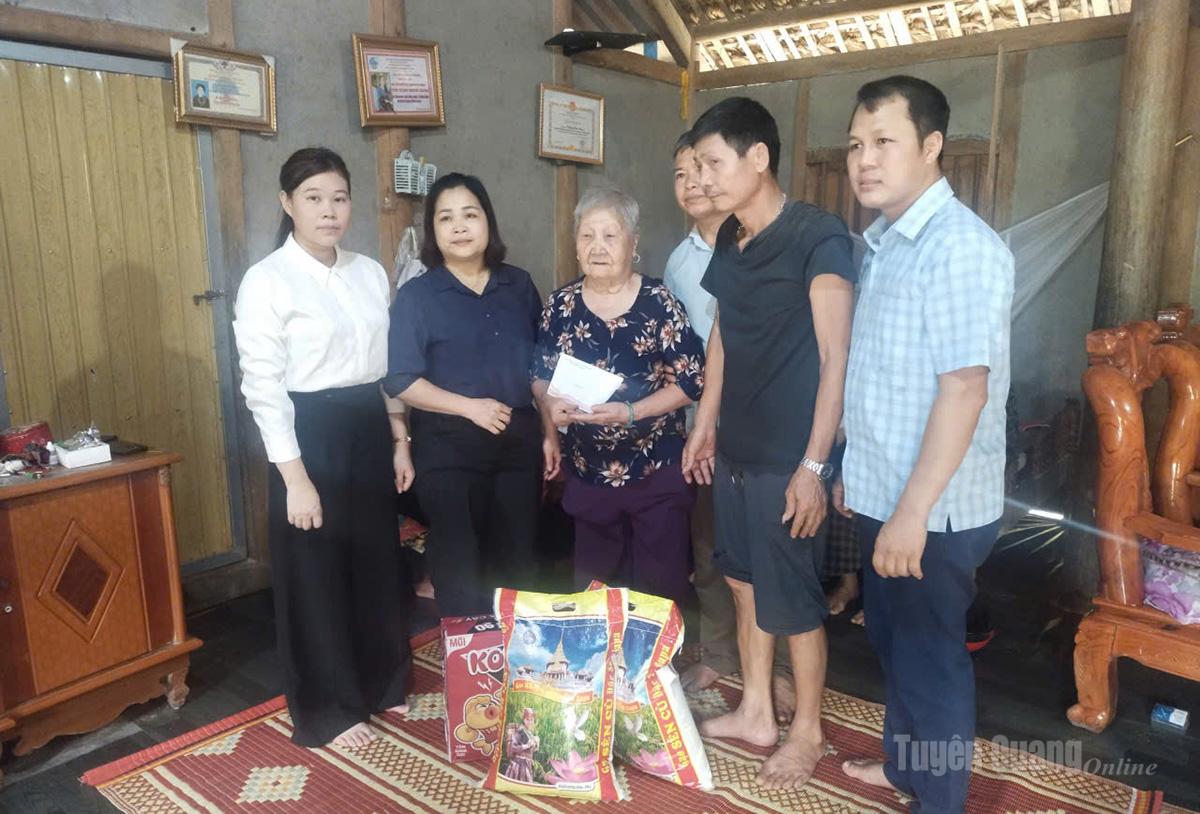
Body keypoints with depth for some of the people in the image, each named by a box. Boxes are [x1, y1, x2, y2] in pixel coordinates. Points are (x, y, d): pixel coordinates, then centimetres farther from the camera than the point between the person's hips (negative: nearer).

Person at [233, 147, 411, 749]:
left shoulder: (370, 273, 7)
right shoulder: (266, 281, -10)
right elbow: (262, 386, -13)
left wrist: (400, 441, 10)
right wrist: (295, 476, -17)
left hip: (370, 430, 6)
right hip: (311, 433, -6)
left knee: (377, 559, 16)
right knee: (316, 572, 6)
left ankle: (383, 685, 37)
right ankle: (325, 712, 25)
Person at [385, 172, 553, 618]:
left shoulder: (519, 285, 6)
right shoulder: (416, 295, -4)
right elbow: (399, 380, -10)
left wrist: (550, 431, 9)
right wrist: (469, 406, -17)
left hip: (519, 440, 4)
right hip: (449, 448, -3)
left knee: (516, 562, 14)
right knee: (459, 569, 4)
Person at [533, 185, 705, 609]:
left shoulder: (660, 303, -10)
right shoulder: (561, 306, 0)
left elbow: (692, 381, -11)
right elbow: (541, 374, 9)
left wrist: (630, 412, -22)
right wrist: (550, 403, -13)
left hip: (657, 471, -3)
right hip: (589, 473, 3)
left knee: (662, 589, 6)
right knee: (591, 588, 17)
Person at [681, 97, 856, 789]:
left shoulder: (818, 238, -14)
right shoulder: (729, 239, 8)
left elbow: (836, 358, -17)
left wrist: (814, 464, -19)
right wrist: (705, 424, 18)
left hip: (788, 458, -7)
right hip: (736, 449, 7)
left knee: (792, 601, 6)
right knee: (746, 583, 17)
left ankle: (807, 731, 27)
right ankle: (756, 712, 36)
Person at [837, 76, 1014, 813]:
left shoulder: (961, 246, -19)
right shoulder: (885, 242, 9)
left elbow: (965, 389, -24)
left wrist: (913, 511, -24)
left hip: (934, 511, -9)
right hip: (884, 497, 9)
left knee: (930, 656, 8)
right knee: (893, 641, 22)